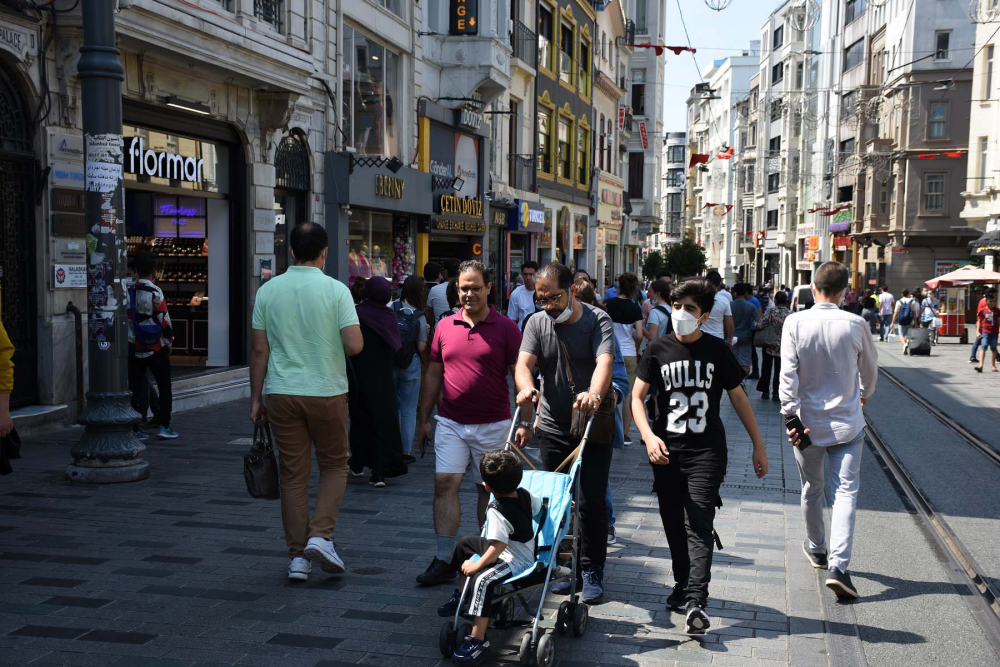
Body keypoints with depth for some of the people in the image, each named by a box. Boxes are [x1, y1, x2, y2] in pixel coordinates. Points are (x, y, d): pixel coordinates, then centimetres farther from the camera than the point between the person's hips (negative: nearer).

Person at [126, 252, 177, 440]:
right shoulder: (155, 293, -11)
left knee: (135, 389, 7)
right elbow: (164, 321, -12)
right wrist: (169, 342, 2)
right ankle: (164, 426, 3)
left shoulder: (127, 292, 1)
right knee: (164, 387, 8)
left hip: (134, 350, 4)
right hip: (156, 349, -4)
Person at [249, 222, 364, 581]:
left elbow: (259, 350, 1)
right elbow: (355, 345, -15)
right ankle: (320, 535, 0)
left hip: (281, 393, 3)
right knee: (334, 466, 15)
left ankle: (298, 556, 12)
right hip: (327, 391, -2)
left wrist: (255, 398, 9)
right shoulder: (336, 290, -8)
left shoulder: (268, 290, 1)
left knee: (293, 474, 9)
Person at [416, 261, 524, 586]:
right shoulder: (445, 326, 7)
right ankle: (444, 561, -2)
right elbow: (433, 375, 13)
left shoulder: (506, 328, -3)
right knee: (445, 485, -6)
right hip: (451, 423, 2)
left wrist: (524, 421, -10)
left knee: (488, 490, 8)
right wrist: (423, 419, 12)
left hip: (492, 425, -2)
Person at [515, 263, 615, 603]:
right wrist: (525, 387, -34)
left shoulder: (598, 321, -9)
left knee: (592, 502, -2)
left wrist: (594, 394, -47)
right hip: (553, 426, 4)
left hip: (593, 426, -3)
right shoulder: (537, 323, 3)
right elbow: (524, 362, -11)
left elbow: (605, 362, -26)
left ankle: (592, 571, 11)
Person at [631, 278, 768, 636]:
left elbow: (738, 397, 8)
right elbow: (637, 396, 1)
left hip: (707, 452, -2)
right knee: (674, 525, 11)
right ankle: (682, 584, 30)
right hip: (666, 451, 2)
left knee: (699, 526, -10)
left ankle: (696, 603, -14)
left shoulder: (717, 351, 1)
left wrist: (758, 444, 7)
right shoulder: (658, 350, 2)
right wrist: (648, 436, -15)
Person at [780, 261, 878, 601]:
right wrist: (865, 393, 29)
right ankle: (837, 566, -13)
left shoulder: (795, 323, -10)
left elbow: (788, 373, -14)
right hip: (847, 423, -1)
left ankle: (816, 549, 37)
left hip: (808, 422, 1)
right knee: (846, 492, 0)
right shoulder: (855, 324, -8)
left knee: (812, 489, 19)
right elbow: (870, 368, 9)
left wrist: (790, 416, -11)